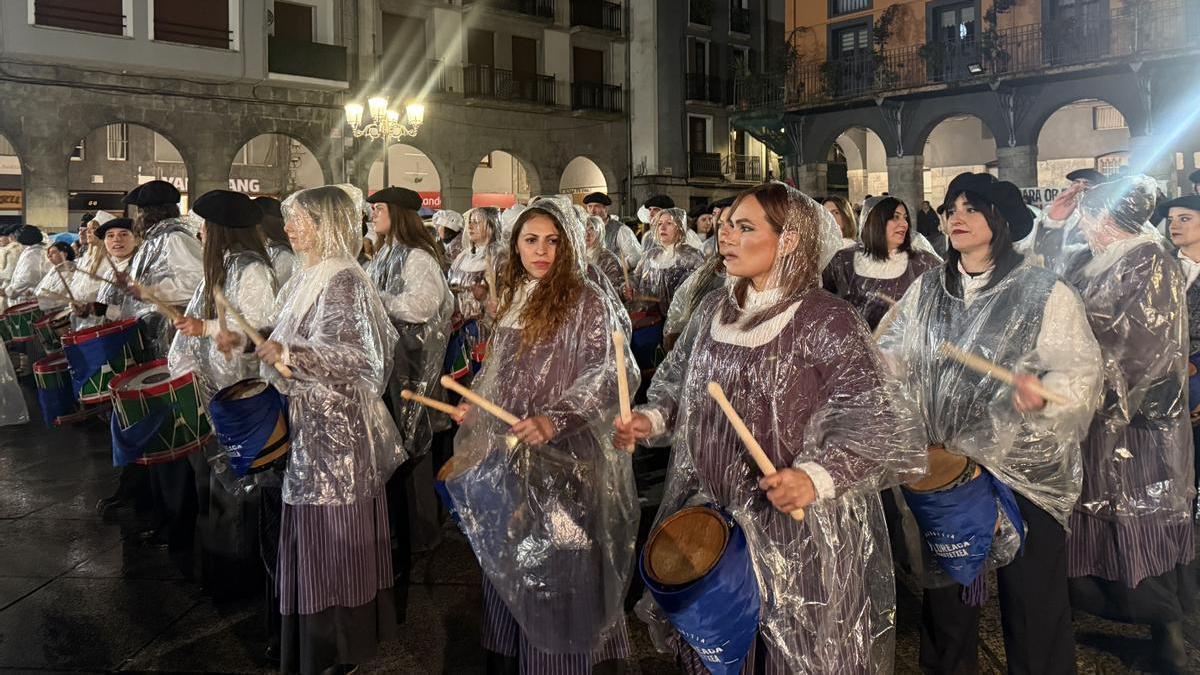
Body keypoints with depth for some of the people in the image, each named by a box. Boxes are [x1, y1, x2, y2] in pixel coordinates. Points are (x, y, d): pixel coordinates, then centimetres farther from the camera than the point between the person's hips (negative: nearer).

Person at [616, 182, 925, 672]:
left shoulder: (824, 319, -14)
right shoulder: (713, 310, 6)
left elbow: (867, 417, -19)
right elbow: (678, 383, 19)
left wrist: (817, 476, -33)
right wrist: (651, 419, 1)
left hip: (800, 530, -5)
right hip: (714, 522, 6)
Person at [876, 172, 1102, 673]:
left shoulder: (1045, 293, -5)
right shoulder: (926, 290, 8)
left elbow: (1081, 370, -11)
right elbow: (889, 357, 7)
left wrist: (1045, 393, -30)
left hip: (1025, 472, -3)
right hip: (943, 468, 4)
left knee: (1032, 603, 6)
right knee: (944, 591, 15)